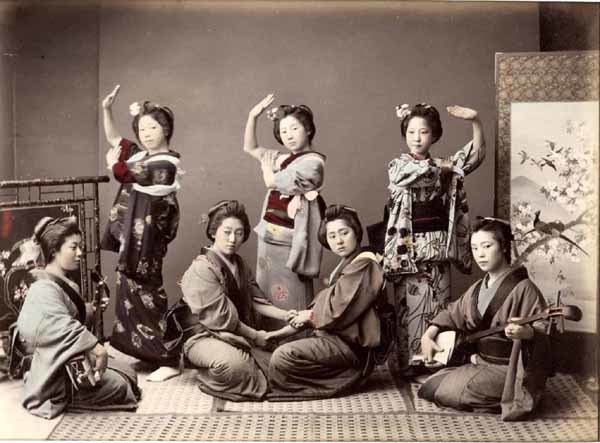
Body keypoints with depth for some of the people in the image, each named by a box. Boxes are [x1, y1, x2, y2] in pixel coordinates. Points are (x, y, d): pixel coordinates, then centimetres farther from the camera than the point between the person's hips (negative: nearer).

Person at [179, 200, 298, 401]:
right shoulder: (202, 269, -14)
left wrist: (285, 315, -9)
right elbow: (222, 318, -16)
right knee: (232, 364, -40)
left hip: (236, 338, 9)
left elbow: (254, 300, 6)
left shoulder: (239, 264, 14)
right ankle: (209, 378, -6)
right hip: (204, 337, -8)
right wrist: (256, 336, -9)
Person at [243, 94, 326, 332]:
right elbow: (249, 148, 22)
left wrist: (266, 162, 9)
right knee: (269, 296, 12)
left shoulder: (312, 162, -11)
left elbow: (272, 182, -12)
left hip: (289, 239, -8)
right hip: (270, 234, 8)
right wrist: (253, 116, 11)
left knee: (289, 299, -5)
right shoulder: (283, 158, 14)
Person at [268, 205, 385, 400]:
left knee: (281, 357, -20)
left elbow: (339, 309, -20)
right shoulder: (349, 263, 17)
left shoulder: (364, 265, -15)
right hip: (338, 337, 11)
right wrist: (309, 314, -3)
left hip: (348, 345, -11)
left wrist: (311, 315, -4)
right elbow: (330, 302, 16)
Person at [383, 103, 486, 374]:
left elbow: (476, 154, 3)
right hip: (411, 248, -4)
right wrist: (443, 166, -3)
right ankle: (408, 364, 5)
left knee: (439, 309, 7)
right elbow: (418, 172, -19)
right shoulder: (398, 166, 1)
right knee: (411, 308, -3)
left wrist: (475, 122, -11)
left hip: (439, 248, 4)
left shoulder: (444, 166, 13)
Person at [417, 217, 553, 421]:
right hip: (479, 362, 8)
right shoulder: (477, 289, 9)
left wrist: (527, 333, -43)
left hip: (505, 368, -8)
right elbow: (452, 313, 22)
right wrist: (429, 334, 7)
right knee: (429, 388, 7)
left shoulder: (523, 288, -16)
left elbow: (543, 331, -21)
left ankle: (506, 400, -1)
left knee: (448, 392, -19)